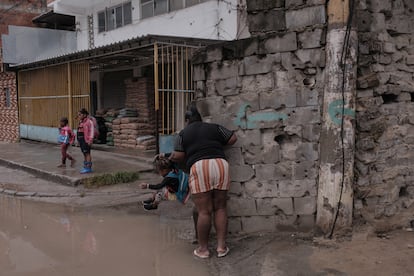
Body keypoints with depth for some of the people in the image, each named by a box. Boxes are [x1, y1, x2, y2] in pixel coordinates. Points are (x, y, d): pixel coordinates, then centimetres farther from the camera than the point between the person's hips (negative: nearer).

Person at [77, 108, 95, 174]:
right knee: (84, 153, 12)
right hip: (81, 140, 9)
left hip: (86, 140, -9)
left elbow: (92, 131, -14)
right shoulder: (81, 122, 17)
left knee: (87, 153, -9)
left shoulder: (89, 121, -10)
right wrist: (78, 140, 18)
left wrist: (90, 140, -19)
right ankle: (85, 166, 18)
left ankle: (88, 168, -8)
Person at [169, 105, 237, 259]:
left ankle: (203, 249, 12)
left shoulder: (183, 133, 13)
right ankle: (221, 246, 12)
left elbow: (178, 156, 6)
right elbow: (233, 139, 21)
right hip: (220, 164, 3)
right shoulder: (215, 127, 19)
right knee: (220, 208, 10)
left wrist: (171, 158, 28)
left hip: (199, 167, -3)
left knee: (204, 211, 1)